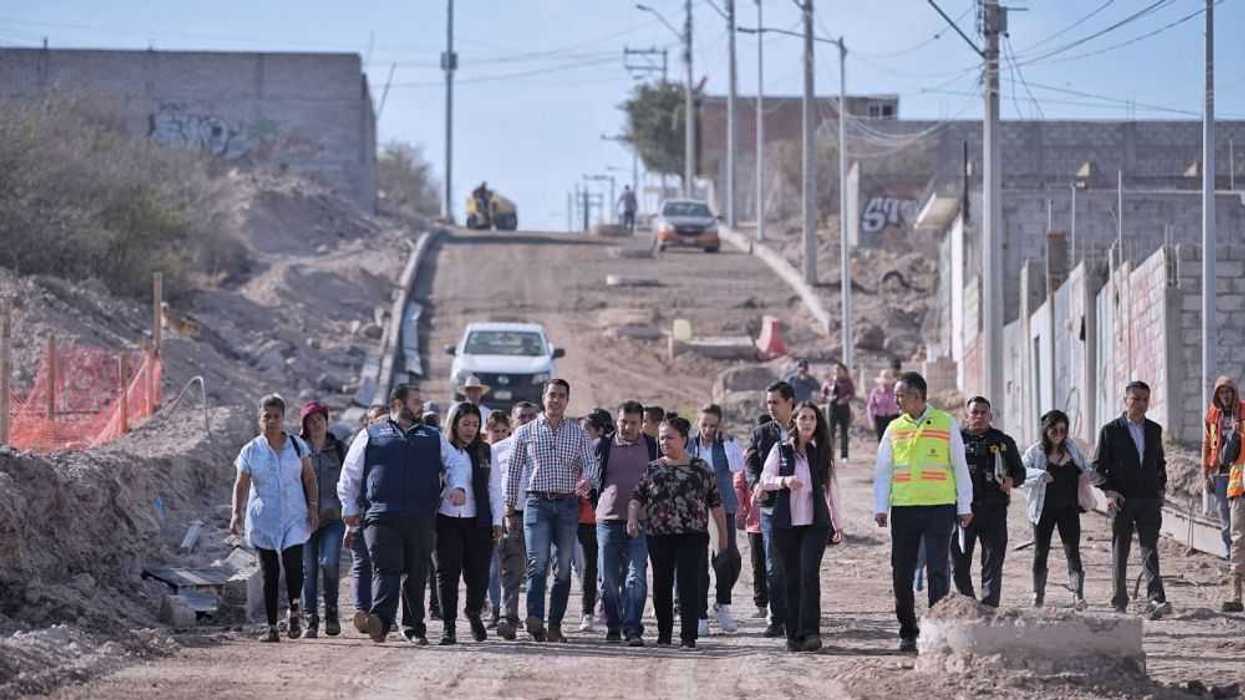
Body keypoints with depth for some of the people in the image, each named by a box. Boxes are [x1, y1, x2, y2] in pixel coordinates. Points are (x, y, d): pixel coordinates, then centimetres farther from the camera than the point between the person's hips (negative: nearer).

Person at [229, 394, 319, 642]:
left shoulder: (297, 446, 6)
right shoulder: (250, 451, 3)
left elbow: (309, 479, 9)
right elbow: (241, 485, 0)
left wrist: (313, 508, 0)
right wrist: (237, 513, -13)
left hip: (294, 518, 0)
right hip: (263, 521, 0)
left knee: (293, 561, -19)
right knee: (269, 573, 1)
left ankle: (294, 611, 3)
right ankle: (272, 627, 7)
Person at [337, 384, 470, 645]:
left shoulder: (434, 438, 23)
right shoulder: (371, 436, 15)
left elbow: (457, 462, 20)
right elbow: (350, 474, 17)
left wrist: (458, 486, 0)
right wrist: (349, 507, 10)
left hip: (422, 518, 3)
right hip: (381, 516, -3)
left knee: (417, 575, 4)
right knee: (386, 569, -18)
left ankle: (414, 628, 13)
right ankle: (380, 621, -33)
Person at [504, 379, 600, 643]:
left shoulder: (578, 434, 11)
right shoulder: (526, 433, 7)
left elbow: (590, 463, 1)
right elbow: (514, 471, 10)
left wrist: (587, 481, -23)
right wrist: (509, 509, 7)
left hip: (568, 505, 2)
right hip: (537, 503, -2)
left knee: (563, 568, 3)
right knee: (538, 562, -18)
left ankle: (555, 626, 7)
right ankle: (535, 619, -29)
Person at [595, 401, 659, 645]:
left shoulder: (652, 447, 6)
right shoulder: (603, 446, 6)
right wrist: (597, 504, 7)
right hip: (608, 520, 1)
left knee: (636, 577, -11)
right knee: (609, 579, 5)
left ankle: (632, 629, -14)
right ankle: (613, 627, 17)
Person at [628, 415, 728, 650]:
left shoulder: (701, 469, 6)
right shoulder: (652, 469, 10)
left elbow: (716, 504, 8)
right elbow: (636, 498, 5)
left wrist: (723, 536, 6)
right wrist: (632, 518, -14)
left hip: (692, 536, -2)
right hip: (659, 537, 2)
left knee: (689, 586, -9)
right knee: (662, 586, 7)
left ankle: (688, 637, -8)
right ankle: (664, 634, 20)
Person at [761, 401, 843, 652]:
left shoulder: (823, 452, 10)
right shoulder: (781, 450, 7)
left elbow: (830, 489, 15)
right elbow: (765, 480, 1)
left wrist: (838, 523, 15)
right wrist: (784, 481, -20)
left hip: (815, 523, 0)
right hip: (786, 523, 0)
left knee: (810, 574, -15)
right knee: (792, 578, 2)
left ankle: (810, 632, -18)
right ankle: (794, 634, 7)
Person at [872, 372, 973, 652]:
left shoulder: (946, 424, 3)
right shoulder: (894, 429, 10)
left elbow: (960, 467, 7)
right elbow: (882, 470, 11)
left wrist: (964, 507, 4)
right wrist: (880, 507, 1)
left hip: (939, 506, -3)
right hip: (903, 509, 3)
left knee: (937, 570, -7)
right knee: (901, 572, 3)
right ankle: (907, 632, 14)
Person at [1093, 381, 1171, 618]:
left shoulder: (1154, 430, 12)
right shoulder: (1111, 431, 0)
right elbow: (1098, 466, 0)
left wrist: (1161, 487, 10)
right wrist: (1108, 491, -12)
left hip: (1149, 500, 2)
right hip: (1122, 500, -2)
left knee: (1150, 551, -9)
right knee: (1119, 552, 5)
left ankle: (1156, 600, -19)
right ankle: (1119, 603, 13)